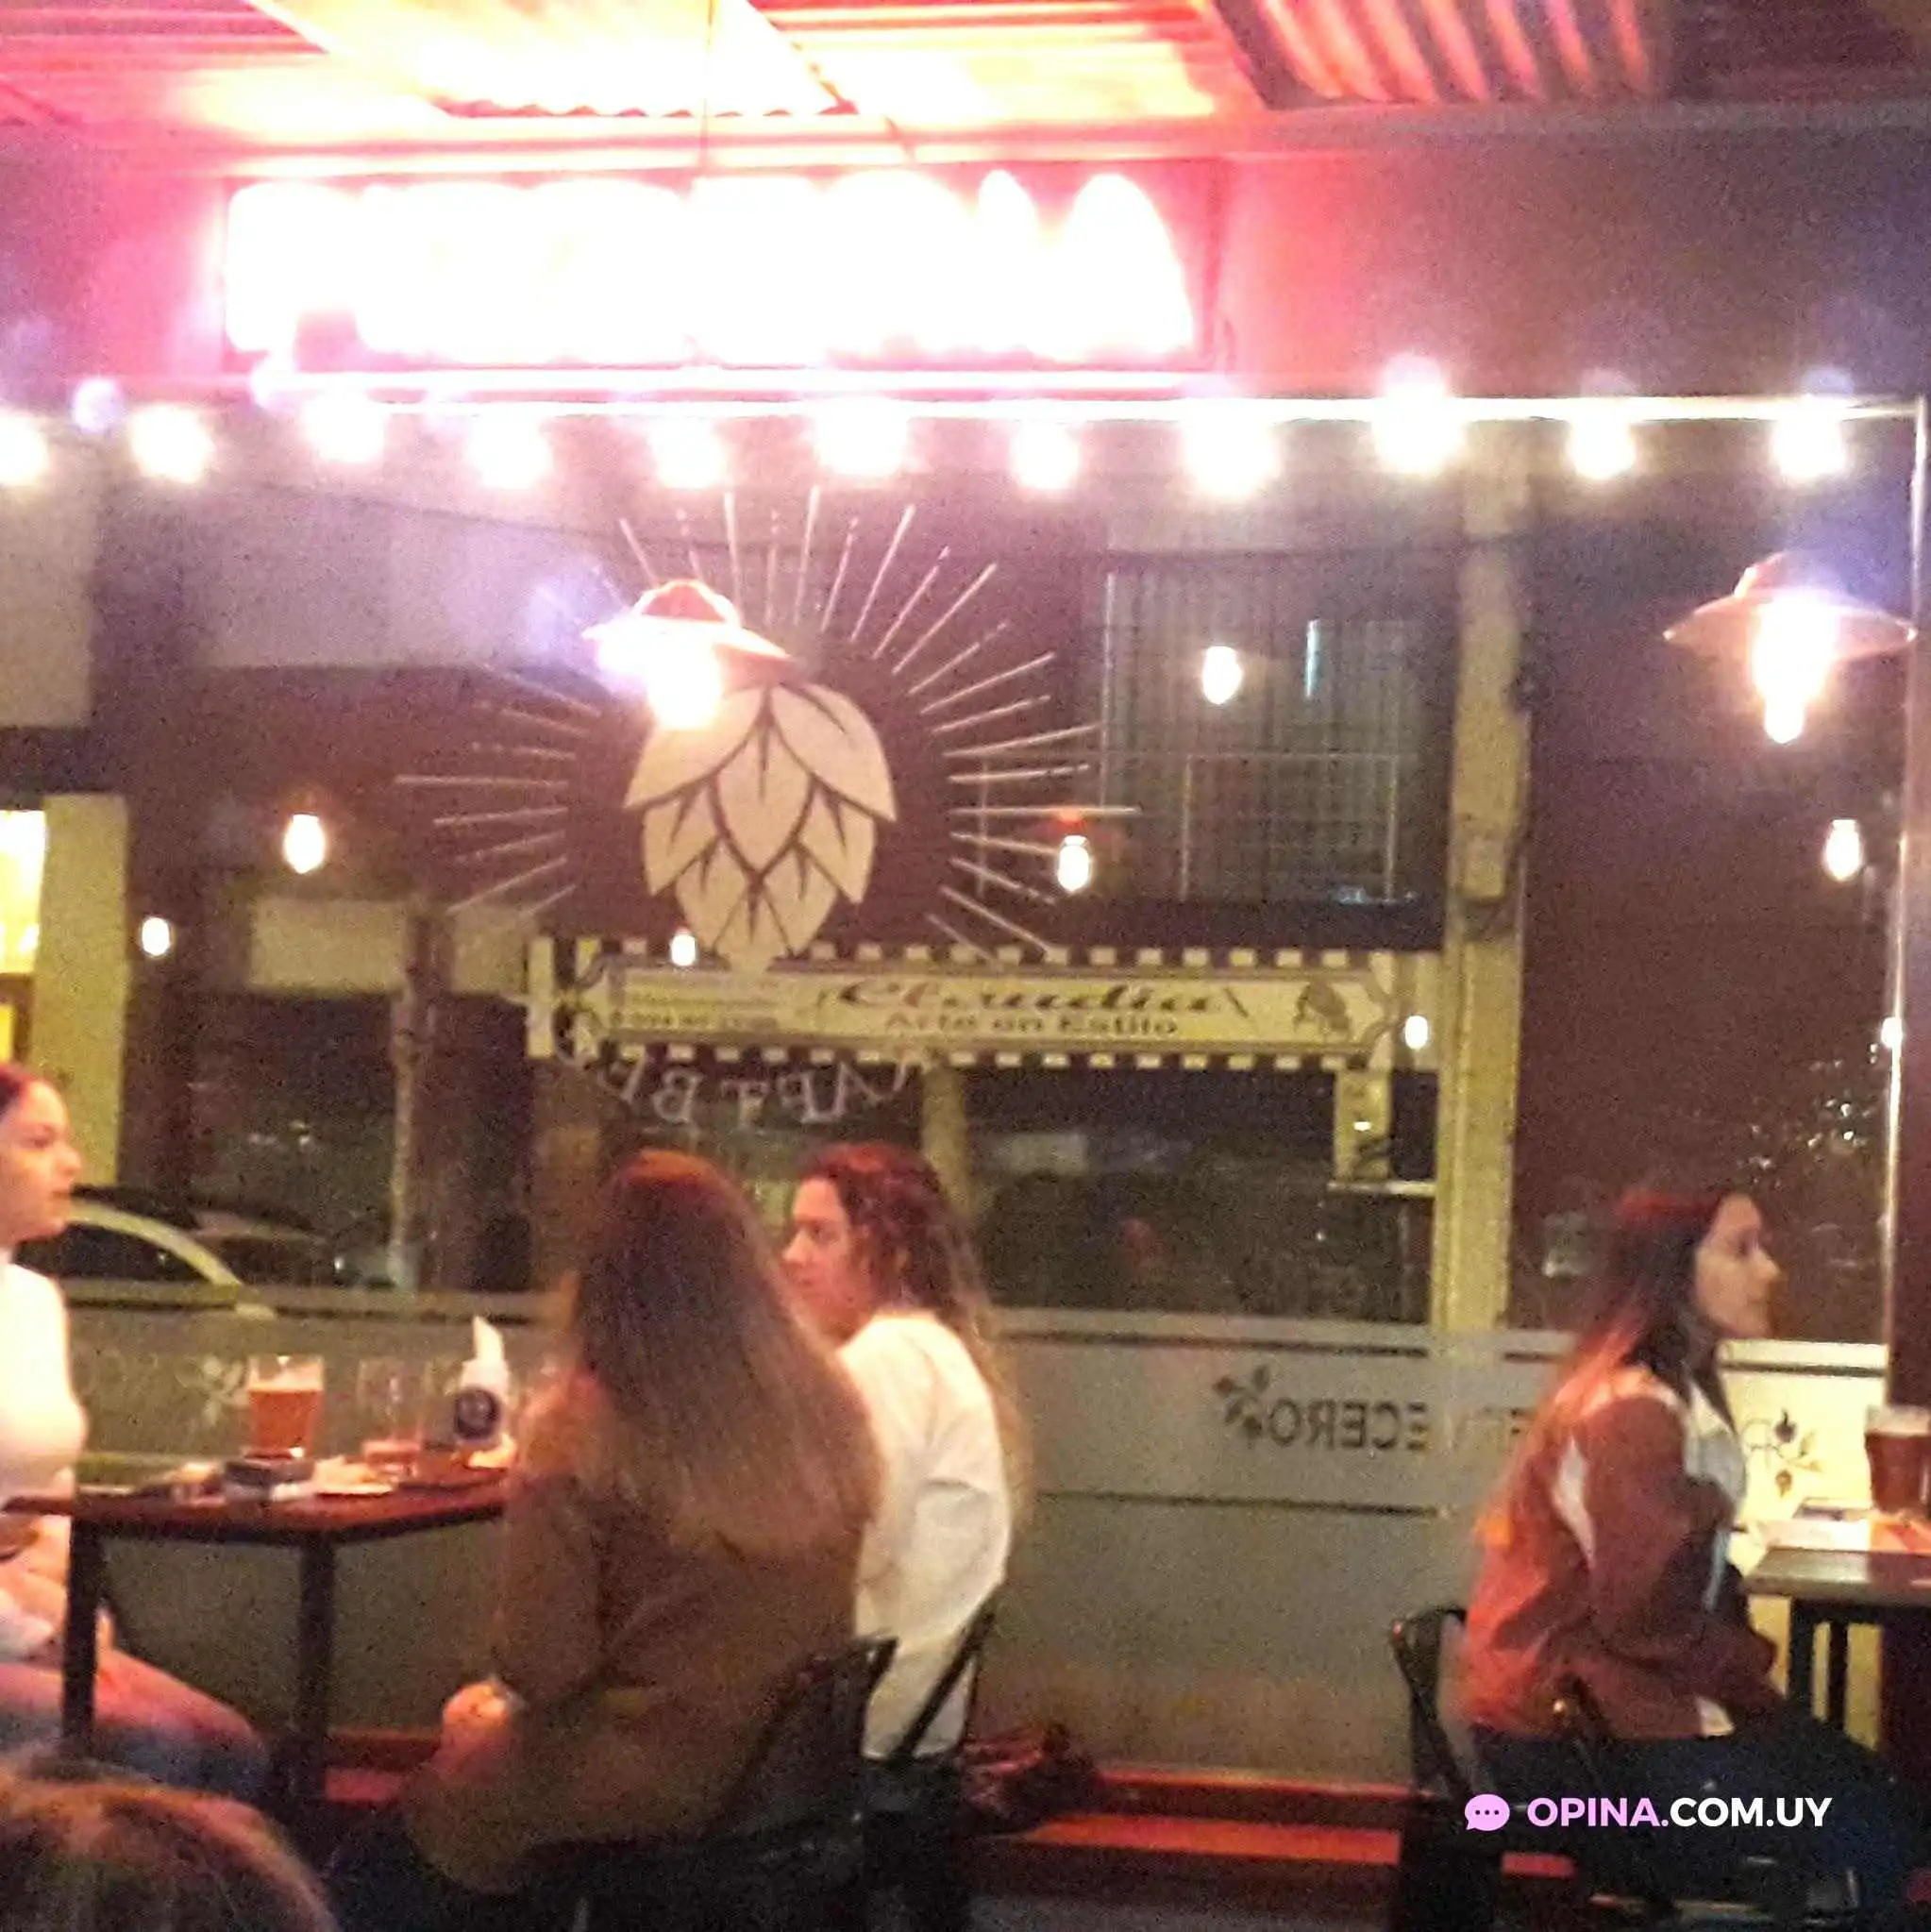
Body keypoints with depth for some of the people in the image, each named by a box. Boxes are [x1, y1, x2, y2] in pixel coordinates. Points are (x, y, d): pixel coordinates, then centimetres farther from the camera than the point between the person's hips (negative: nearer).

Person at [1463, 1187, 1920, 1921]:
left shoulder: (1680, 1393, 14)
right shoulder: (1632, 1415, -19)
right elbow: (1644, 1615, -21)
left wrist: (1747, 1670, 0)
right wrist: (1754, 1670, -7)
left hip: (1611, 1699, 10)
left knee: (1868, 1784, 3)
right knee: (1870, 1830, -12)